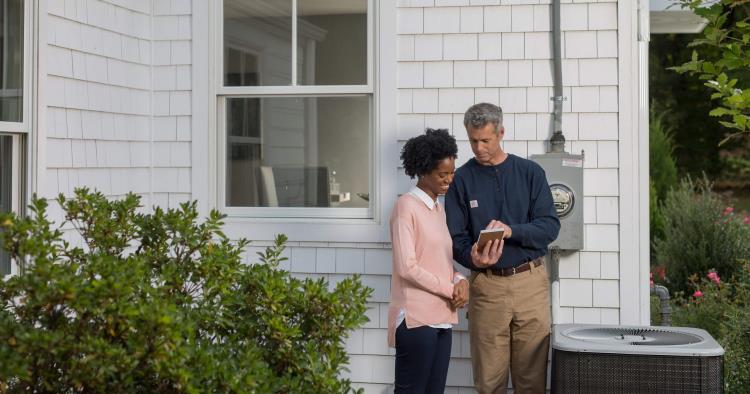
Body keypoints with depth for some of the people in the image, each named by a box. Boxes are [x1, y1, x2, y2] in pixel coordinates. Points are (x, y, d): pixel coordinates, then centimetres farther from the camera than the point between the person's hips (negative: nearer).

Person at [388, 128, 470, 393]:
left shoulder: (439, 209, 16)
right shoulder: (406, 206, -9)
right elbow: (407, 267, -16)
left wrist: (460, 281, -2)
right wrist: (450, 290, -11)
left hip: (441, 317, 8)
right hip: (415, 317, -8)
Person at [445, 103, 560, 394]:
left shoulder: (530, 172, 5)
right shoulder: (462, 179, 4)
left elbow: (550, 226, -1)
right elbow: (456, 238, 3)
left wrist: (512, 231, -18)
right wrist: (473, 258, -18)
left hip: (531, 282, 0)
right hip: (486, 285, 0)